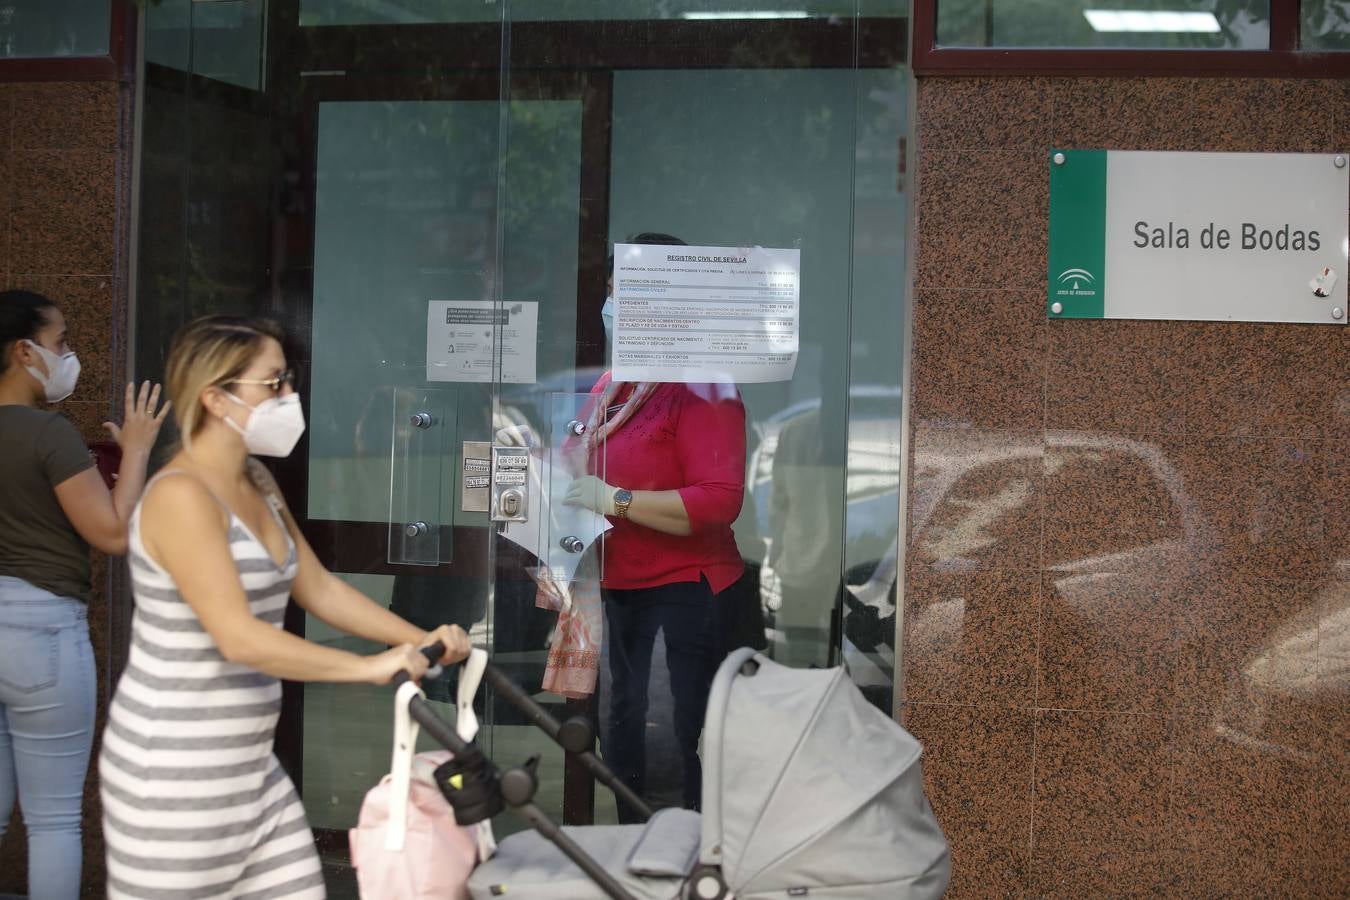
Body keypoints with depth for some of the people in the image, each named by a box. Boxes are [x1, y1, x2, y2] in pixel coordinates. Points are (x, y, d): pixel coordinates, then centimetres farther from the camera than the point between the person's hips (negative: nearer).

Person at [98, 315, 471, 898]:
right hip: (173, 775, -9)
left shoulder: (257, 483, 10)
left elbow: (318, 588, 18)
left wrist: (418, 640, 8)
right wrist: (370, 668, -21)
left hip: (250, 764, 9)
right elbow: (240, 638, -25)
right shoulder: (181, 495, -19)